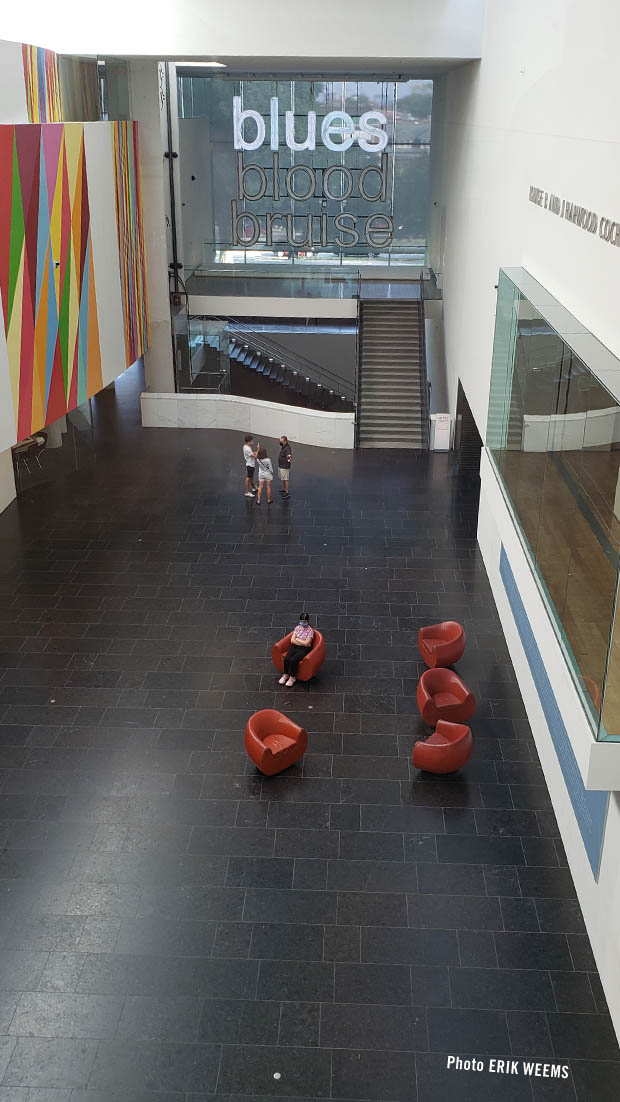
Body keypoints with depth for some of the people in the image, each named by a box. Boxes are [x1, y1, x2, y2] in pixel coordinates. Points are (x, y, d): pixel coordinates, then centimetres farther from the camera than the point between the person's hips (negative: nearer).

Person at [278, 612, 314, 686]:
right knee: (286, 659, -23)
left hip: (304, 650, -5)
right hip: (294, 647, 5)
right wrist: (302, 643, -11)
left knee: (293, 660, -28)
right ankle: (285, 675, -1)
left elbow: (306, 643, -16)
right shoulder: (297, 628, 7)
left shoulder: (310, 630, -8)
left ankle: (292, 678, -9)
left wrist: (297, 639, -5)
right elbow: (292, 640, 1)